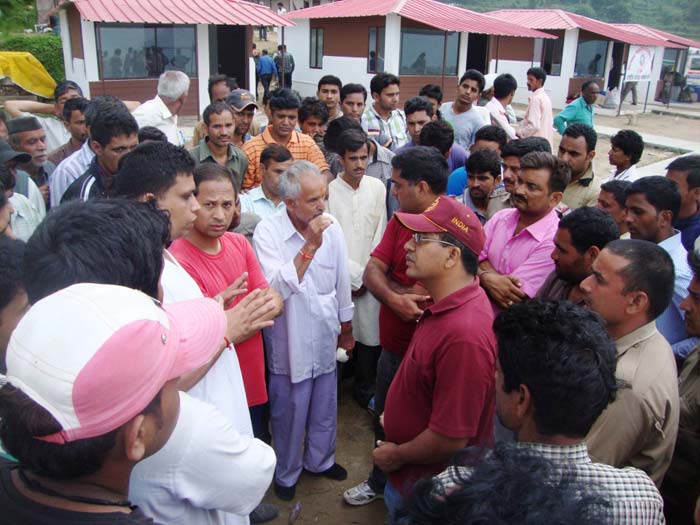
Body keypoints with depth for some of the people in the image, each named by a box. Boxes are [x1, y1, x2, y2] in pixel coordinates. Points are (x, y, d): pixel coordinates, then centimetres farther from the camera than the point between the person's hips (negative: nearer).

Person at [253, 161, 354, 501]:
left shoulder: (331, 227, -6)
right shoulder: (267, 232, -18)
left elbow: (341, 282, 6)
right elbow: (276, 289, -29)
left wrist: (346, 327, 14)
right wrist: (309, 246, -32)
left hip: (324, 336, 4)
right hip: (289, 341, -4)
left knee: (325, 407, 20)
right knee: (289, 412, 13)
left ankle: (320, 460, 46)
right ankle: (287, 473, 38)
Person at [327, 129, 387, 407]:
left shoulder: (377, 187, 4)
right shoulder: (329, 191, -8)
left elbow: (380, 236, 4)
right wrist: (355, 275, -6)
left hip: (369, 280, 3)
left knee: (371, 336, 6)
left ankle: (365, 389, 27)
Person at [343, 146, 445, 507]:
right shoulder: (400, 220, 4)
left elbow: (424, 296, -27)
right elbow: (371, 274, -6)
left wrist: (385, 278, -14)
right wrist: (396, 298, -25)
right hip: (393, 345, 6)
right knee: (384, 418, 22)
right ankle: (380, 481, 48)